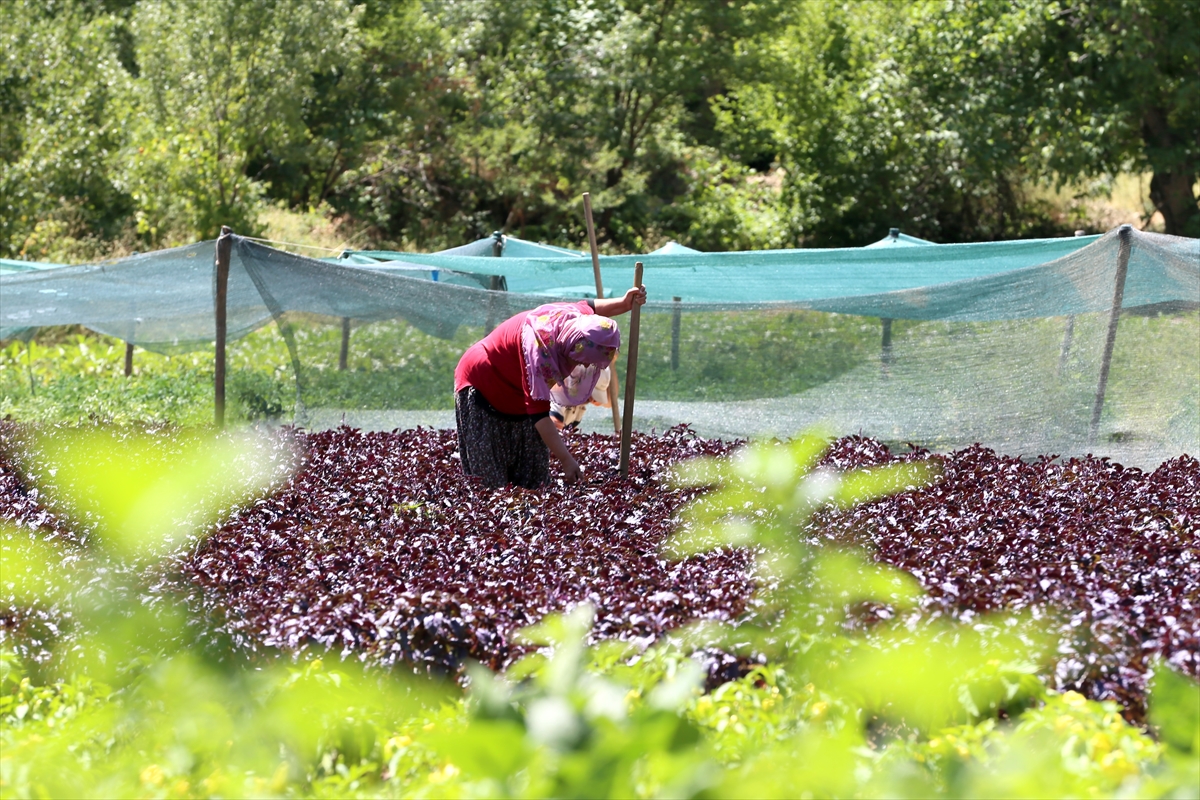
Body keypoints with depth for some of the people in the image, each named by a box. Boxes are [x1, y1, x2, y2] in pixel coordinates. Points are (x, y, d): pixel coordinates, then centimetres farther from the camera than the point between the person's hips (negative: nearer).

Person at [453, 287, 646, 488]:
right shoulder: (539, 346, -39)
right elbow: (539, 413, -39)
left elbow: (590, 307, 9)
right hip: (482, 385, -8)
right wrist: (566, 460, -43)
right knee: (489, 479, -12)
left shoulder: (578, 317, -19)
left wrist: (624, 304, -8)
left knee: (531, 477, 1)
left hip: (515, 393, 8)